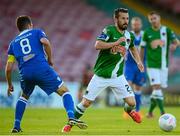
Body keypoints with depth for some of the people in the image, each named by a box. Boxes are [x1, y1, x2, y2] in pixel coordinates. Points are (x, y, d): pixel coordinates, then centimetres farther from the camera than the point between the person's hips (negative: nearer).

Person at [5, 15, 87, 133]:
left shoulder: (13, 43, 26)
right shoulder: (37, 32, 19)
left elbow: (8, 68, 19)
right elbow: (45, 42, -6)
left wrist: (10, 85, 30)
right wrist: (50, 59, 6)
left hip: (25, 73, 3)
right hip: (42, 68, -3)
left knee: (24, 96, 30)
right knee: (64, 91, 5)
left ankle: (16, 126, 23)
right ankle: (71, 117, -18)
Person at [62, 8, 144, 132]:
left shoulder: (129, 35, 4)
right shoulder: (109, 30, -13)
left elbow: (133, 48, 27)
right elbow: (97, 45, -28)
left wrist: (139, 61, 15)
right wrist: (116, 42, -30)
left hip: (117, 76, 4)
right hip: (101, 75, -4)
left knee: (131, 102, -7)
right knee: (86, 102, -2)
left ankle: (129, 110, 30)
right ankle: (70, 123, 19)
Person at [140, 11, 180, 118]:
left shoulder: (167, 30, 2)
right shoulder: (147, 33, 0)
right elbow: (142, 48, 7)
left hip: (164, 65, 2)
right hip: (152, 65, -2)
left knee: (158, 89, 8)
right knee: (157, 87, -15)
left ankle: (150, 111, 25)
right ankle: (163, 112, -16)